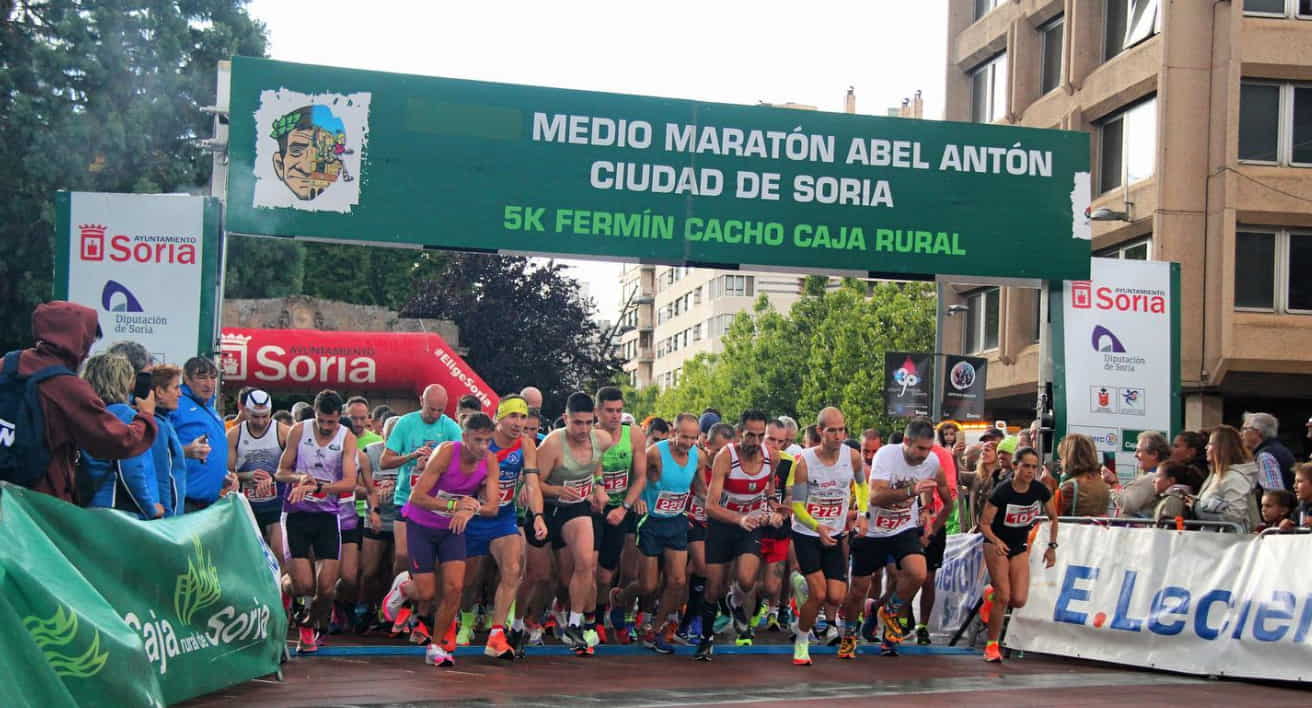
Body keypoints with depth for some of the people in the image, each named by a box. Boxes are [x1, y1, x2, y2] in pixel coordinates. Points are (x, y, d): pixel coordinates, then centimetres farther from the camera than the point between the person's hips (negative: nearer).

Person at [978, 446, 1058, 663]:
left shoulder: (1040, 490, -11)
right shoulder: (1001, 492, -22)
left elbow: (1053, 518, 6)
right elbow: (985, 524, -17)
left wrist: (1052, 546, 2)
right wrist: (996, 542, -35)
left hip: (1020, 547, 4)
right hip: (996, 545, -4)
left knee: (1019, 600, -8)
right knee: (1004, 597, -13)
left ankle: (992, 595, 27)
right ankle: (992, 645, 3)